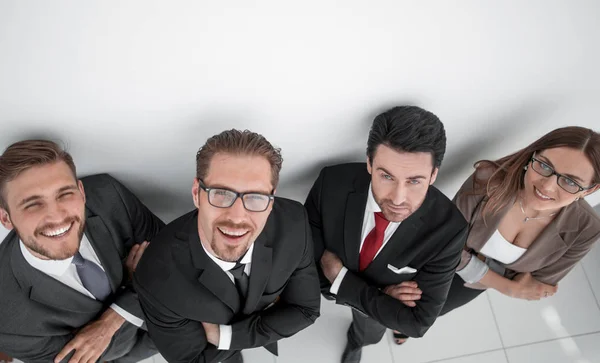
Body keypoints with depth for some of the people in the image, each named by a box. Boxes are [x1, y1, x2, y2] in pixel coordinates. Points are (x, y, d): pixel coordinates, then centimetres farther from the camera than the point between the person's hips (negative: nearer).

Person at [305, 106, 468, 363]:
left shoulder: (447, 228, -38)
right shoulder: (332, 183, -37)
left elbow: (417, 322, -32)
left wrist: (340, 277, -34)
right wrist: (380, 294, -34)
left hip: (387, 293, 1)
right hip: (329, 279, 0)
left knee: (368, 335, 34)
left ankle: (356, 342, 69)